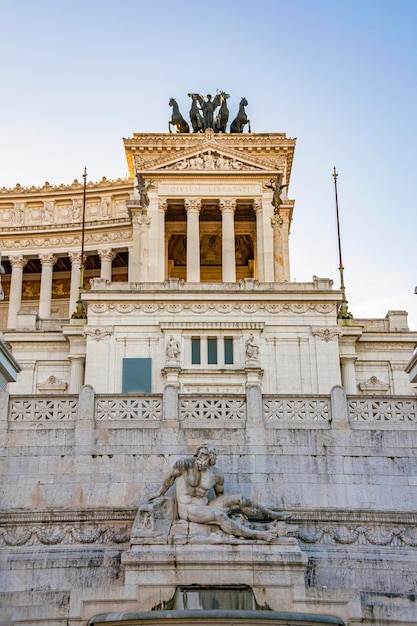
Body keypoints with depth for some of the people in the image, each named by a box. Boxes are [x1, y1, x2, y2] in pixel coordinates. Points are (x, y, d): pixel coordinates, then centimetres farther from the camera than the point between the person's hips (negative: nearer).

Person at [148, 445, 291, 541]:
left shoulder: (215, 475, 0)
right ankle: (258, 535, -37)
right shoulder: (185, 464, -13)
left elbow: (220, 495, 14)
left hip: (205, 505, 6)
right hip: (187, 508, -5)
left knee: (239, 499, -9)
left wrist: (235, 509, 9)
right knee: (219, 515, -32)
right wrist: (159, 493, 10)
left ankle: (273, 515, 2)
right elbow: (170, 477, 2)